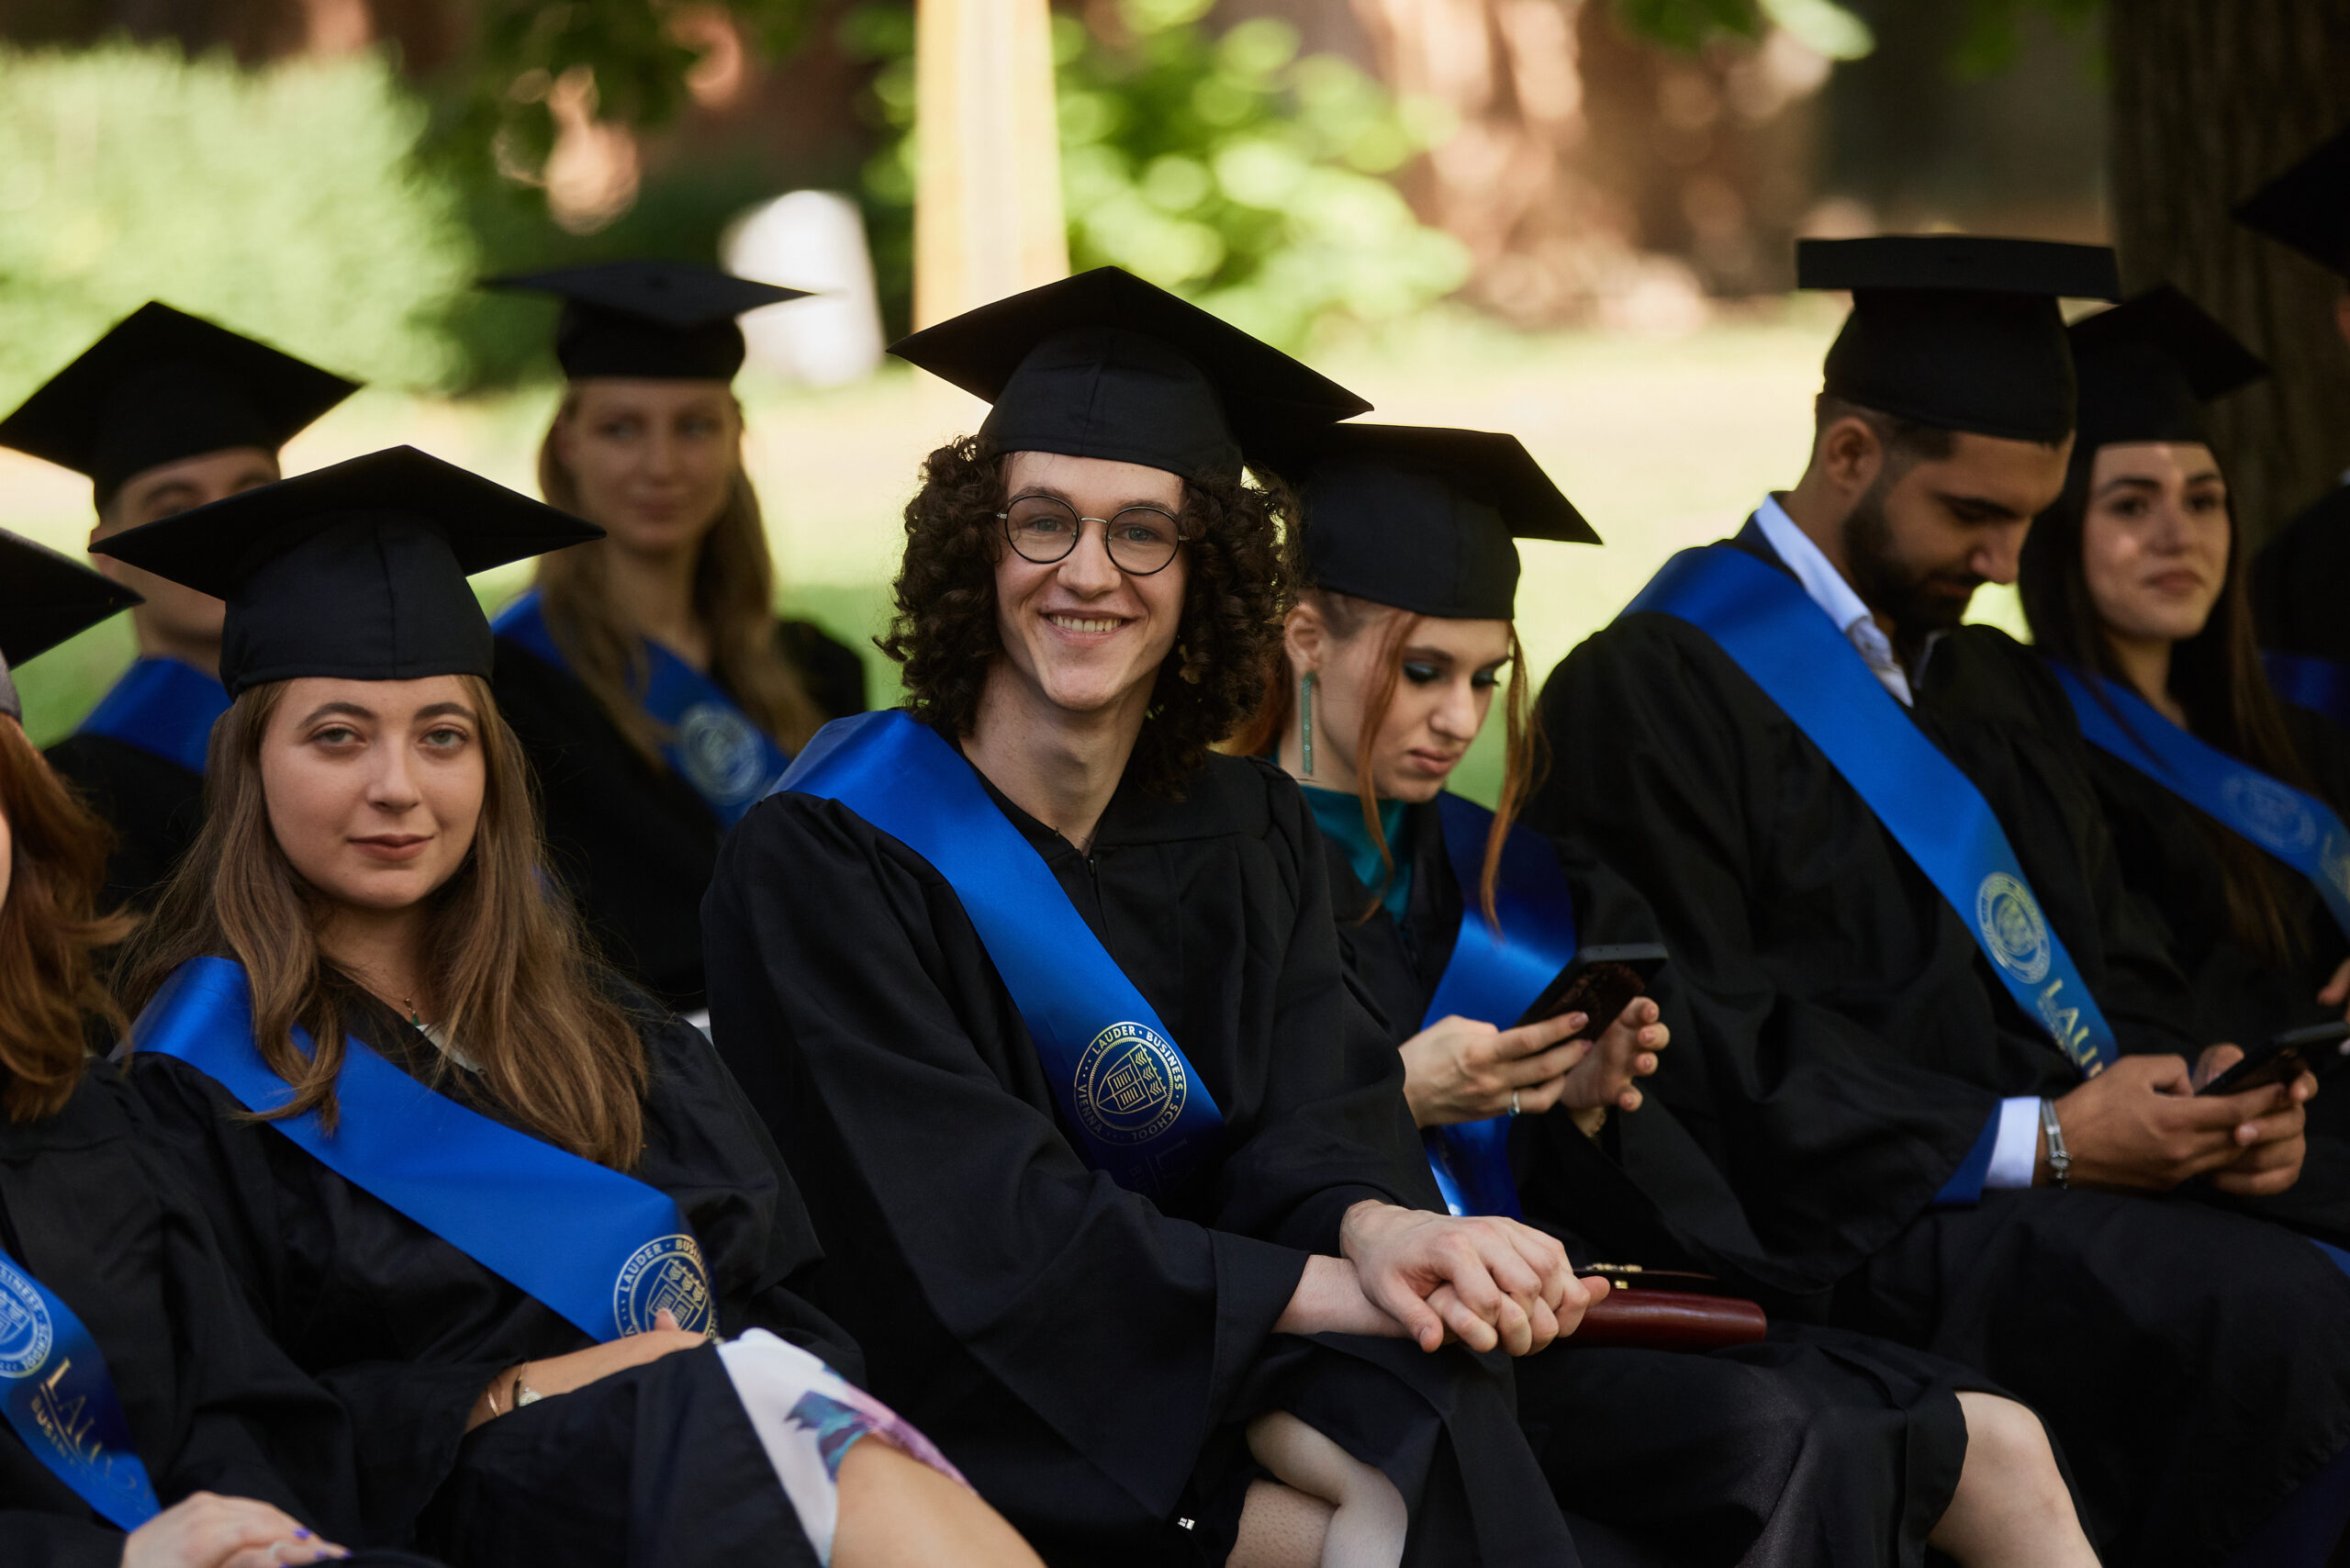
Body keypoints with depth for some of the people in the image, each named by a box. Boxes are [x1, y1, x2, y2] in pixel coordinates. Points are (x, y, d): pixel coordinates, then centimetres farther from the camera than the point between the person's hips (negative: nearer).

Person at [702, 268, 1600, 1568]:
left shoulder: (1244, 840, 11)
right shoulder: (821, 862, -7)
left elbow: (1312, 1130, -3)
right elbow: (978, 1232, -16)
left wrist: (1379, 1230, -28)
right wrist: (1337, 1288, -25)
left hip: (1215, 1395, 5)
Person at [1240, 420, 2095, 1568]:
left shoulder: (1505, 877, 20)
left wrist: (1584, 1108, -3)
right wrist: (1395, 1098, -17)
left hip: (1555, 1314, 7)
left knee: (1998, 1446, -15)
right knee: (1771, 1441, -32)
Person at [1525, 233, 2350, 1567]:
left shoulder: (2004, 694, 23)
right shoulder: (1658, 690, -3)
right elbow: (1703, 1051, -11)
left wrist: (2204, 1096, -3)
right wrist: (2037, 1141, -15)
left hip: (2061, 1197, 8)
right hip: (1844, 1235, -8)